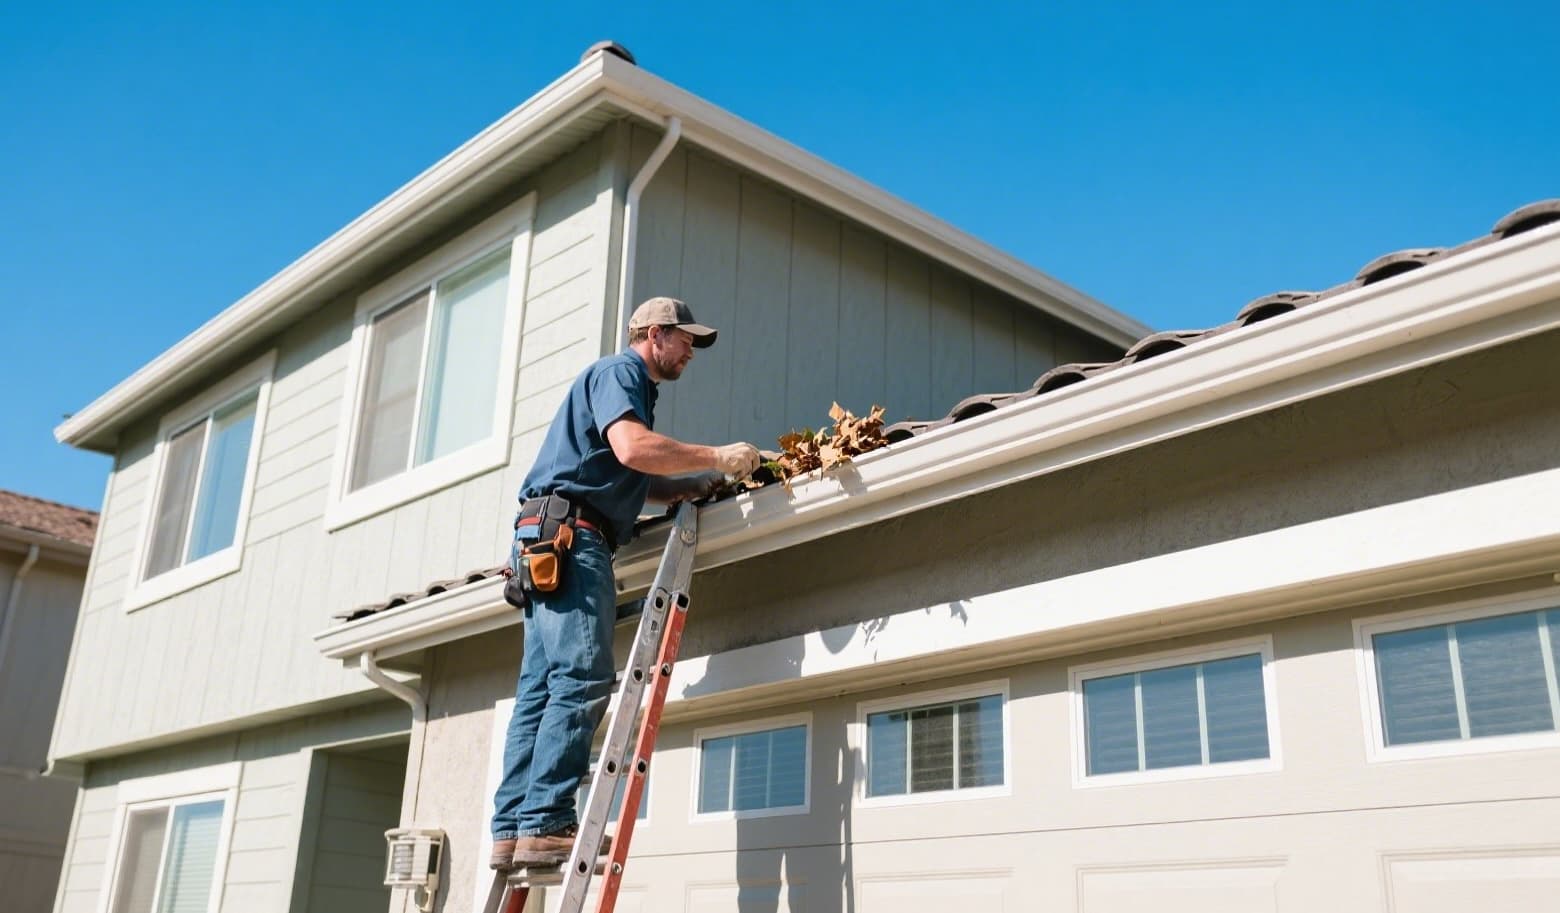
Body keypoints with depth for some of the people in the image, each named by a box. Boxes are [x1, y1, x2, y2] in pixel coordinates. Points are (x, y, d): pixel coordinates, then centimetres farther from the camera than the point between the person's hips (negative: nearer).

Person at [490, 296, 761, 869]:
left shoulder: (632, 385, 30)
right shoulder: (618, 373, -1)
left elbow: (639, 482, 25)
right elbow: (632, 449, -21)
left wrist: (700, 484, 13)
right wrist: (718, 457, -13)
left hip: (548, 543, 10)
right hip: (569, 531, -10)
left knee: (541, 687, 3)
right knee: (582, 679, -16)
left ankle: (513, 831, 2)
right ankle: (544, 824, -19)